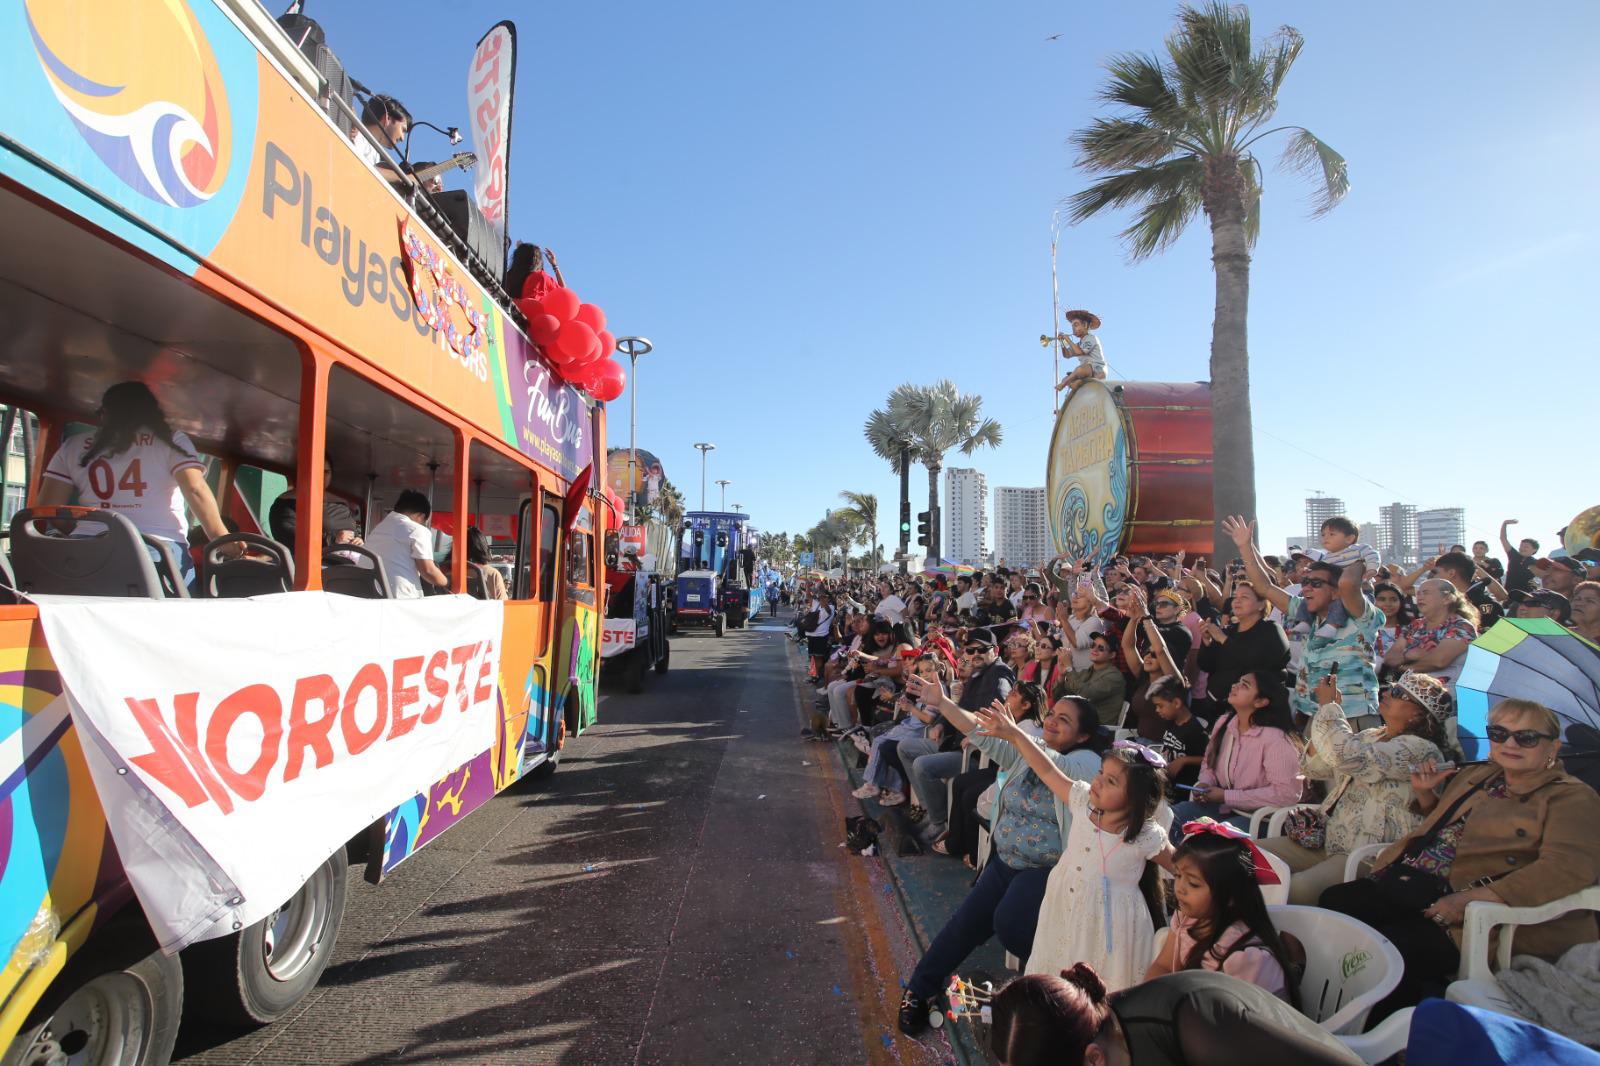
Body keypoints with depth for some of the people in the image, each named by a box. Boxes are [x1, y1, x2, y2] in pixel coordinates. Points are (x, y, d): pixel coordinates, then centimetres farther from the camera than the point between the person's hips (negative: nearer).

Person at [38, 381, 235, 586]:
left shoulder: (73, 446, 18)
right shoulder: (172, 441, 9)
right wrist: (220, 537, -8)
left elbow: (46, 507, 14)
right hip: (162, 549, -3)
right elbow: (196, 491, -6)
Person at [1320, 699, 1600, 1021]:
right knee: (1334, 901, -19)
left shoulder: (1572, 798, 0)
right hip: (1408, 883, 7)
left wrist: (1468, 899, -27)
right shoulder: (1476, 775, 23)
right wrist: (1424, 793, 19)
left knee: (1394, 946, -32)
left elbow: (1569, 867, -19)